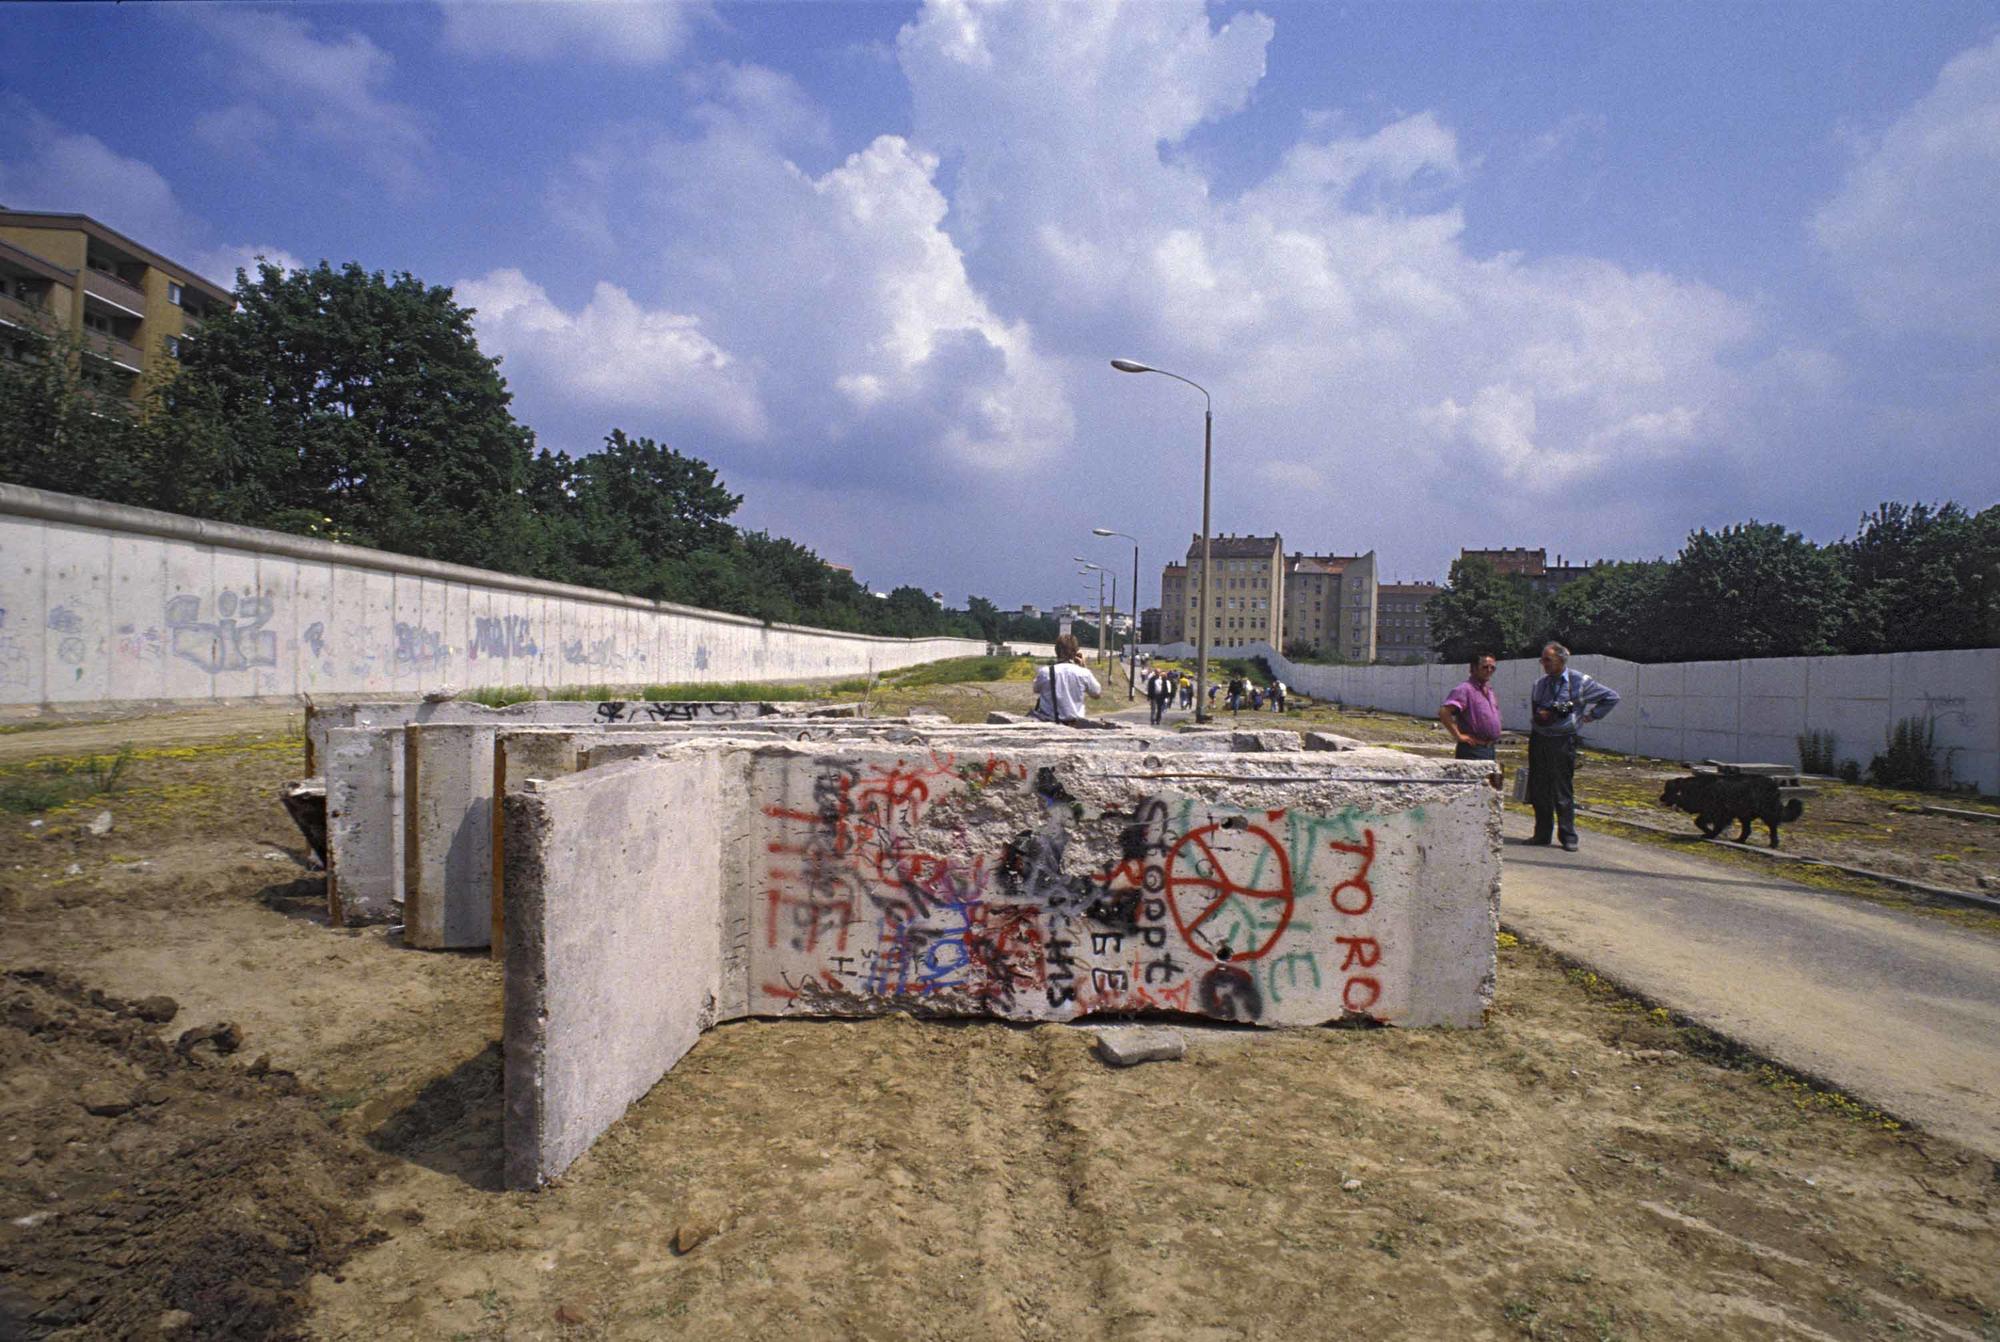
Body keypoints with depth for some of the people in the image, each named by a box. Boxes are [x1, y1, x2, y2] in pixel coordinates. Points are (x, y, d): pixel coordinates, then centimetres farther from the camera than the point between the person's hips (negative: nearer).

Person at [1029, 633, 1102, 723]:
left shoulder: (1044, 672, -14)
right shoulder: (1083, 673, -13)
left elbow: (1036, 690, 8)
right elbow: (1097, 694, 6)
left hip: (1047, 721, -2)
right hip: (1074, 723, 2)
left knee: (1031, 713, 31)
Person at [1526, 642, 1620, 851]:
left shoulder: (1579, 682, -4)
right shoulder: (1539, 684, 9)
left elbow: (1611, 697, 5)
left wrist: (1590, 716, 2)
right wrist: (1540, 715, 5)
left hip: (1563, 742, -4)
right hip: (1538, 740, 4)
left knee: (1563, 791, -2)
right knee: (1538, 789, 6)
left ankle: (1568, 837, 7)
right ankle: (1542, 833, 16)